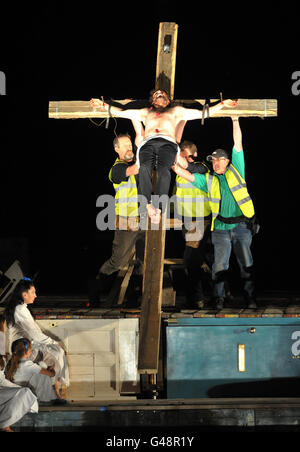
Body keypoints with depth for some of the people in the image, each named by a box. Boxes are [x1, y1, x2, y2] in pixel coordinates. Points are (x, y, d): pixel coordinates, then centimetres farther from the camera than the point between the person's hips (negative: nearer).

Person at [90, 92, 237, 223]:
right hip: (148, 143, 1)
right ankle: (149, 205, -43)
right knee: (145, 167, -35)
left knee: (164, 170, -35)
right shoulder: (145, 112, 41)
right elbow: (121, 112, 46)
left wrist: (223, 104, 32)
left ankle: (158, 209, -46)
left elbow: (203, 113, 35)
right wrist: (103, 105, 44)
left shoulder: (176, 111, 36)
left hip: (167, 143, -1)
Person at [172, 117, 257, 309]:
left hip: (241, 226, -2)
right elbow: (188, 176, 9)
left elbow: (238, 145, 7)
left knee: (247, 263, -2)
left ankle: (251, 298, 3)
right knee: (220, 263, -4)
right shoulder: (208, 179, 16)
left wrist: (235, 121, 2)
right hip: (221, 228, 2)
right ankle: (219, 298, 1)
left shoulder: (236, 171, 11)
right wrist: (172, 164, -3)